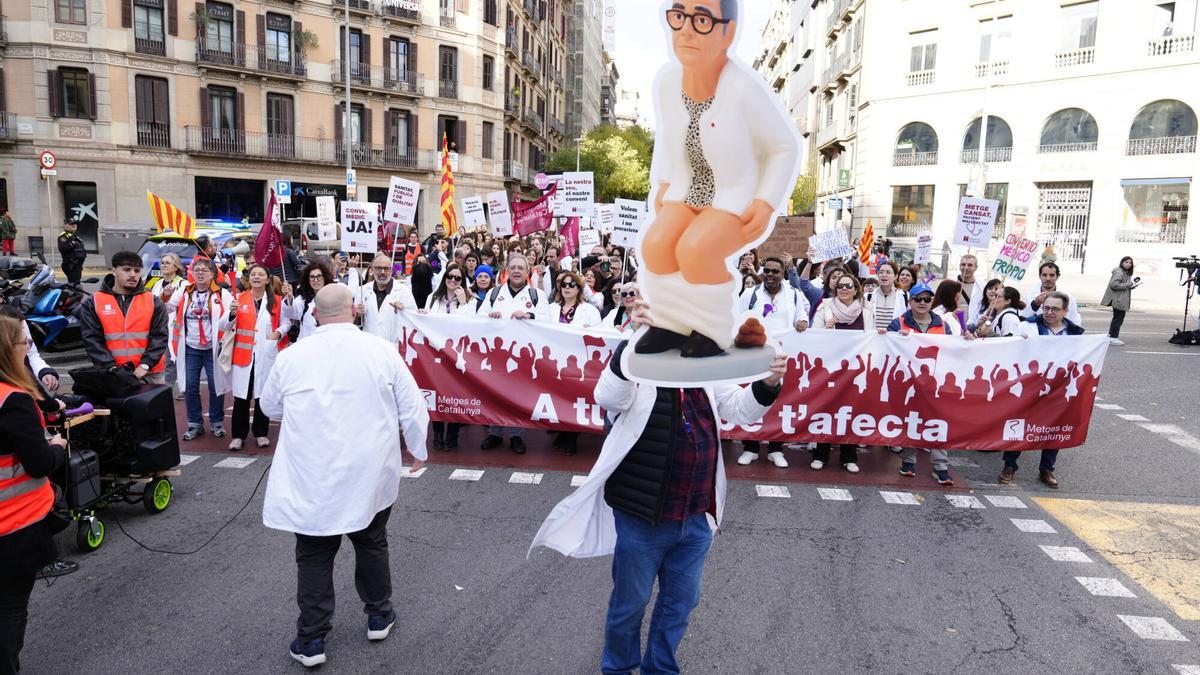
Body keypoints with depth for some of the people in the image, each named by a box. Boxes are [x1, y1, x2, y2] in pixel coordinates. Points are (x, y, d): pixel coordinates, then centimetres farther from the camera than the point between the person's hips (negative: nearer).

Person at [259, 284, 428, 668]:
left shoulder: (292, 355, -6)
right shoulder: (382, 351, -9)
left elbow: (269, 407, 10)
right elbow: (412, 408, -4)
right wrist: (418, 449, 12)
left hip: (310, 477, 0)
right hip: (370, 474, 1)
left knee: (314, 555, 11)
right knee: (371, 543, 20)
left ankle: (311, 640, 17)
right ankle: (379, 616, 33)